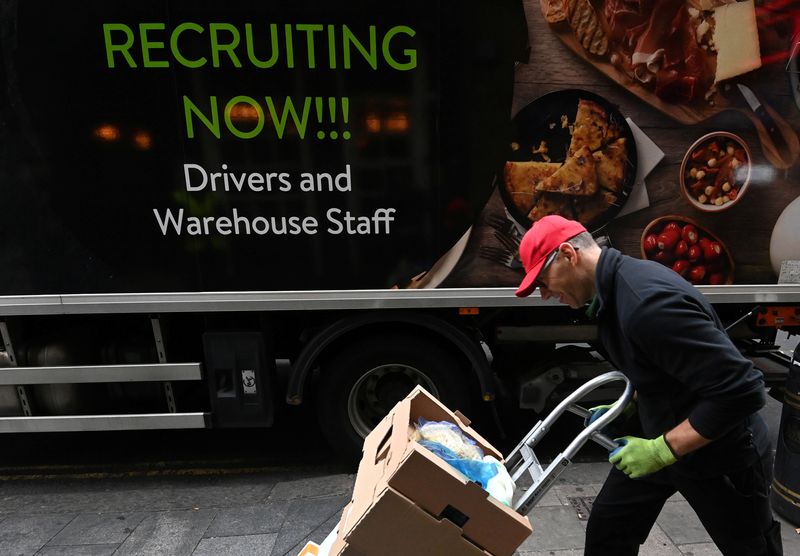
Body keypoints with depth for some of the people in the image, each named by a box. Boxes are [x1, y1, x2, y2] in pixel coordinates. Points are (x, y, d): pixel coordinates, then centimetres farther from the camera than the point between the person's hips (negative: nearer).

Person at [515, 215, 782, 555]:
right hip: (660, 439, 8)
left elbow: (740, 390, -31)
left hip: (720, 453, -7)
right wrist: (628, 407, 3)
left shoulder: (648, 301, -34)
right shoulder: (614, 288, -4)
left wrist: (663, 450, -27)